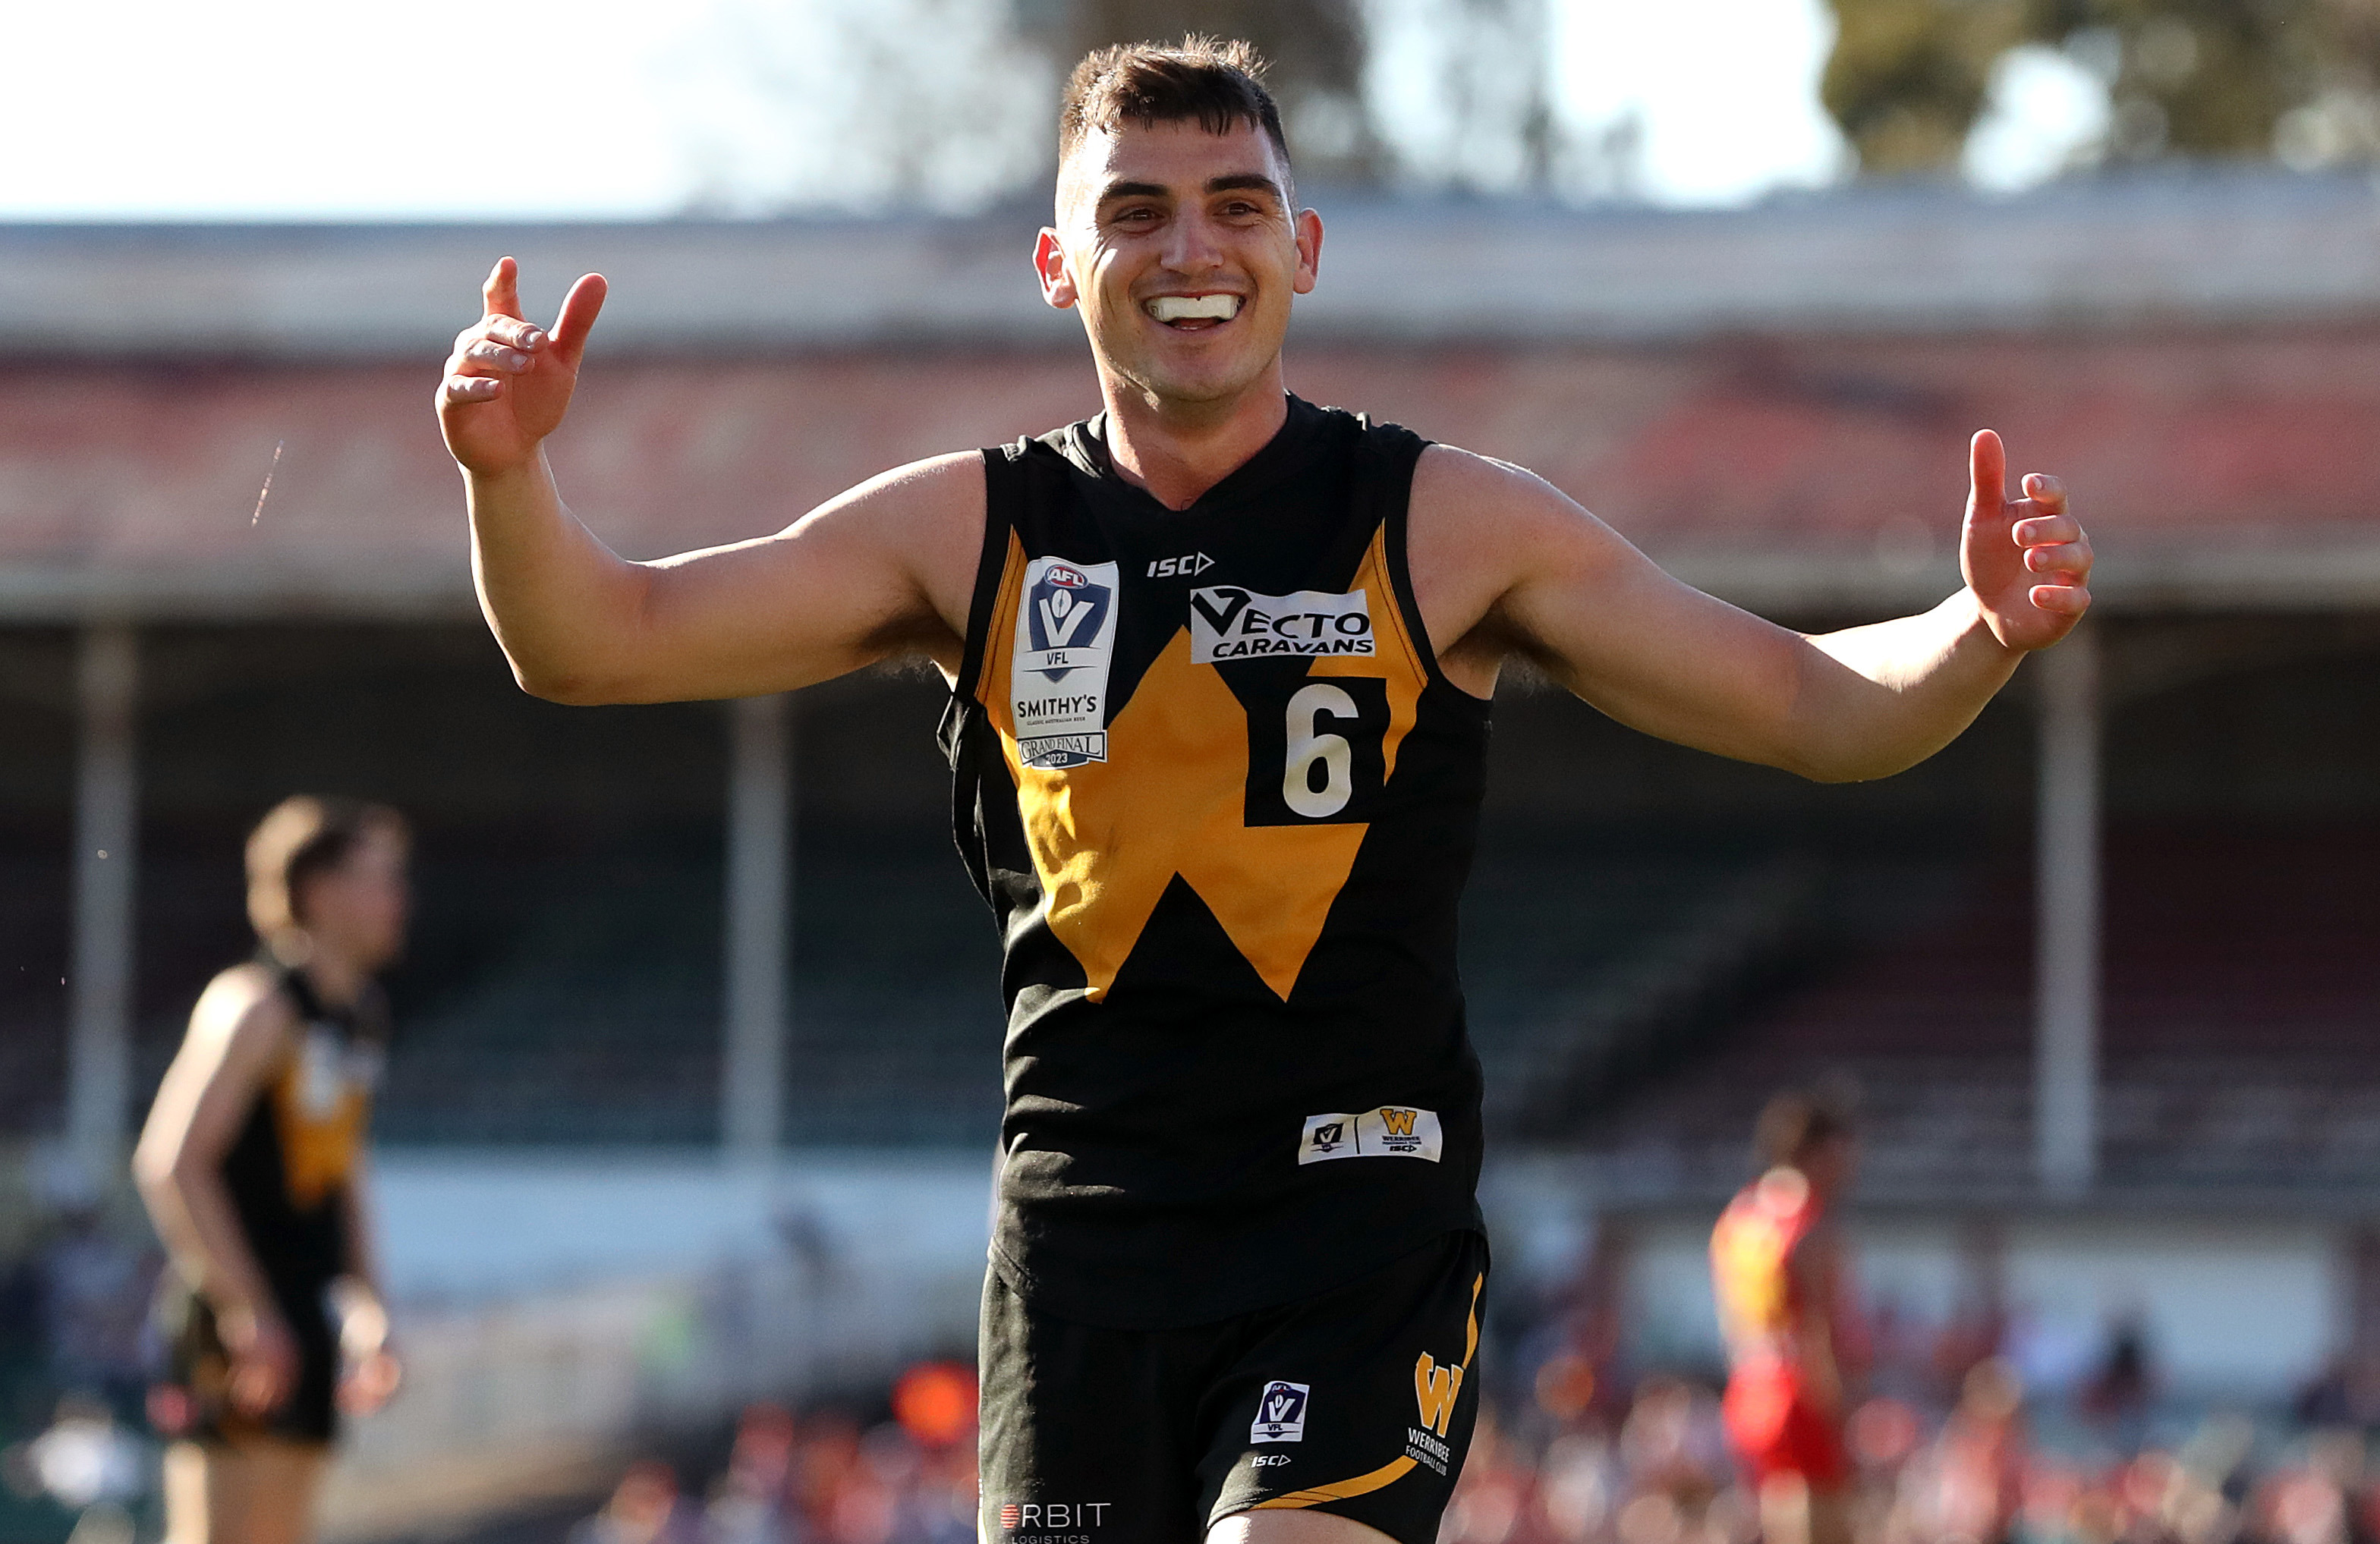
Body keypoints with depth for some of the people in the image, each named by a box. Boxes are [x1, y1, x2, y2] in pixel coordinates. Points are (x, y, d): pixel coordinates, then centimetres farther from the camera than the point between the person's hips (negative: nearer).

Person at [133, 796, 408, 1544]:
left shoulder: (357, 1014, 16)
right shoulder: (254, 1007, -13)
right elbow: (171, 1162, -20)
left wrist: (369, 1311, 18)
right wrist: (247, 1312, -22)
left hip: (301, 1311, 9)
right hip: (233, 1319, -9)